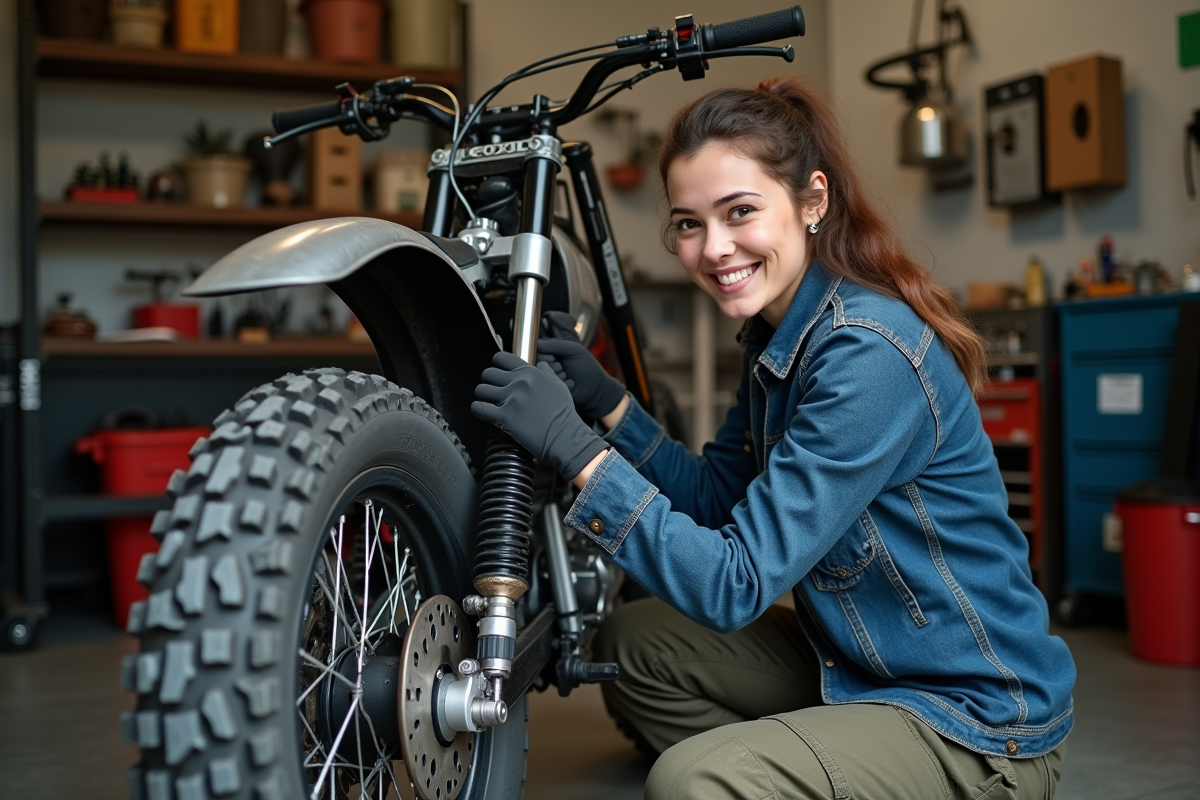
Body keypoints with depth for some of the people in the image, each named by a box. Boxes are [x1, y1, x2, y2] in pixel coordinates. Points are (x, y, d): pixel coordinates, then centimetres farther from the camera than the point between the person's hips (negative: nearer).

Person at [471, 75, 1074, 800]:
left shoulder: (871, 353, -26)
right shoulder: (778, 332, 3)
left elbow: (738, 584, -27)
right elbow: (720, 501, 10)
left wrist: (578, 453, -30)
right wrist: (609, 405, -2)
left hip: (979, 721, -9)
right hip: (854, 661, 9)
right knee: (634, 642, 8)